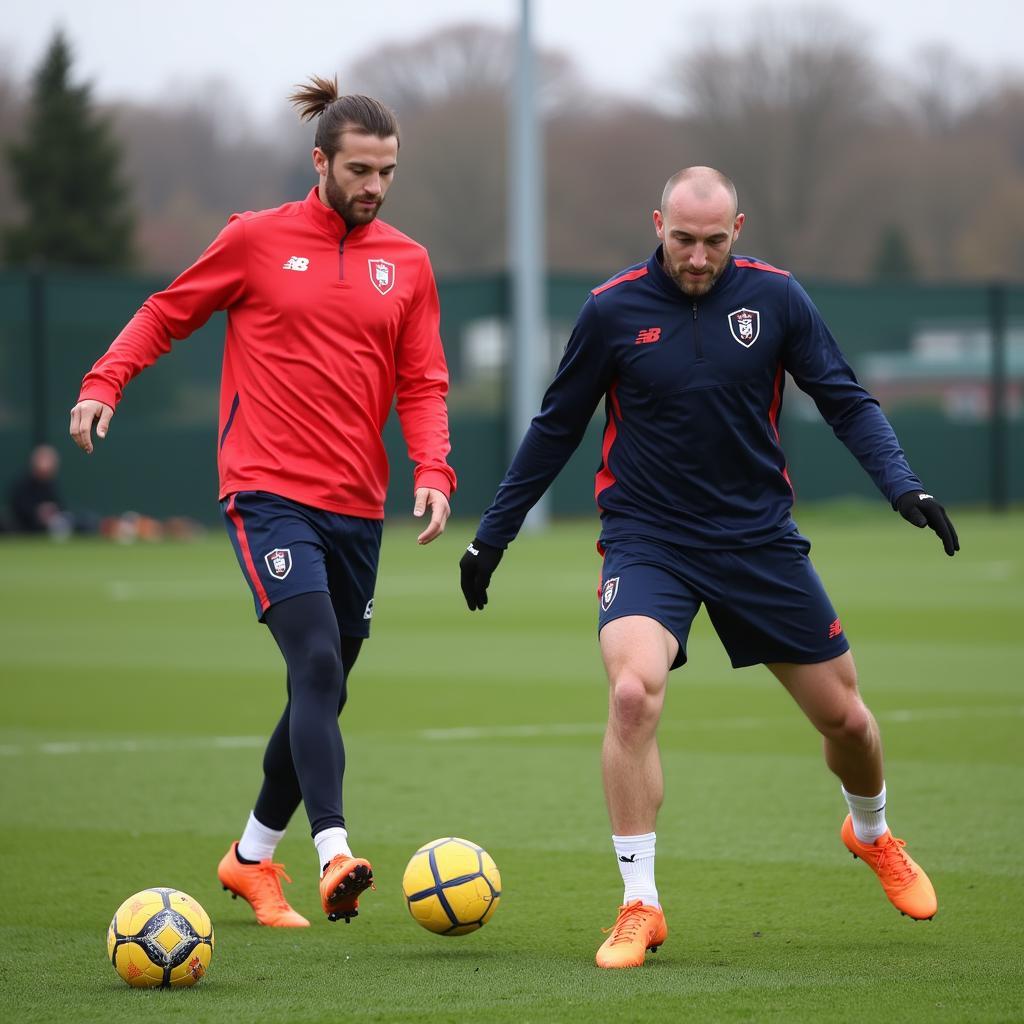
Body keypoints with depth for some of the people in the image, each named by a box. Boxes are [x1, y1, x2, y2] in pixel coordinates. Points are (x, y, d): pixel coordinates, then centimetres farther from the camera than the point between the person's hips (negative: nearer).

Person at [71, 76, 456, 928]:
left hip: (357, 506, 5)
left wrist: (433, 472, -7)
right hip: (270, 495, -5)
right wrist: (104, 384, -5)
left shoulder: (406, 263, 9)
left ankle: (253, 856, 27)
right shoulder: (258, 240, 0)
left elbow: (422, 384, 9)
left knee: (323, 691, 10)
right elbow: (167, 314, 9)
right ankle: (334, 855, -29)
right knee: (317, 664, -21)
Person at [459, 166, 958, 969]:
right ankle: (640, 907, -16)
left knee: (843, 714, 9)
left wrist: (903, 484, -15)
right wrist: (493, 535, 8)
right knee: (633, 692, -27)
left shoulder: (774, 297, -5)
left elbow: (847, 401, 1)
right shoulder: (614, 310, -7)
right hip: (647, 538, -2)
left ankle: (873, 835, 44)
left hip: (760, 536, 2)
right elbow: (556, 428, 4)